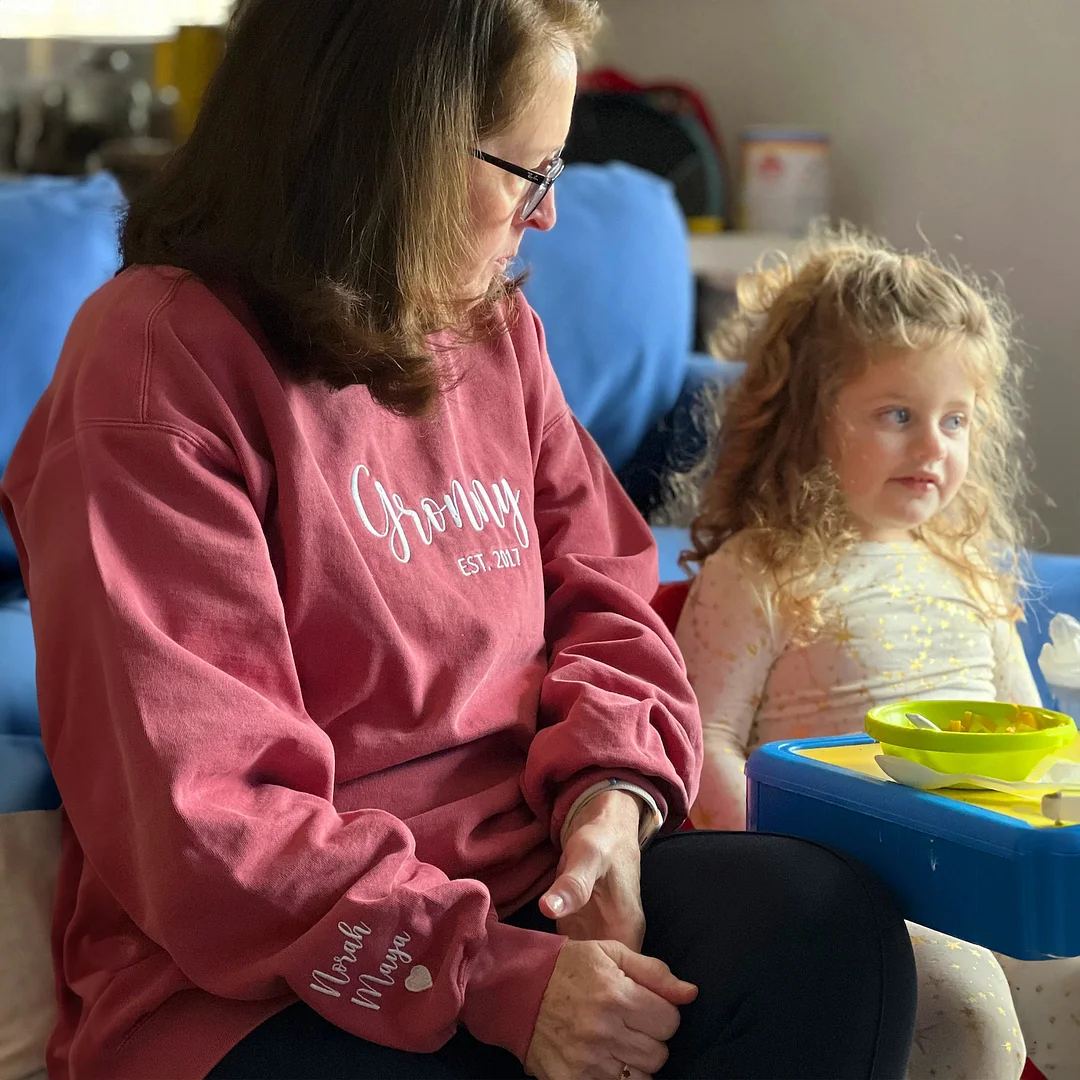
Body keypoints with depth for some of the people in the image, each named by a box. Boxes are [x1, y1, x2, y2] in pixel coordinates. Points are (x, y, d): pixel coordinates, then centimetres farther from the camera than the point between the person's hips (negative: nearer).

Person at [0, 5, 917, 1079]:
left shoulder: (493, 328, 13)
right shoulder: (162, 362, -12)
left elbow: (602, 592, 16)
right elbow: (194, 822, -17)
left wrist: (612, 795, -7)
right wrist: (498, 978, -23)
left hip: (530, 874, 7)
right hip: (254, 984, -7)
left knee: (829, 917, -19)